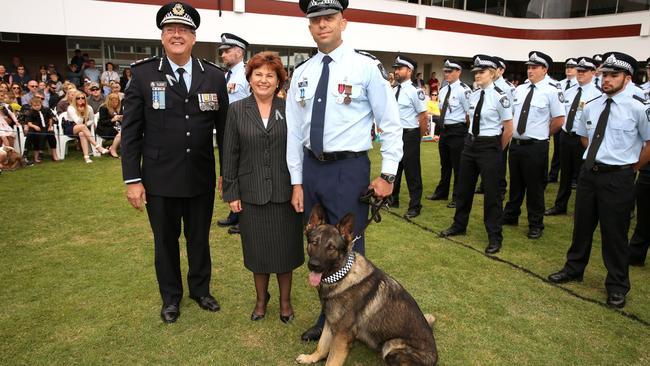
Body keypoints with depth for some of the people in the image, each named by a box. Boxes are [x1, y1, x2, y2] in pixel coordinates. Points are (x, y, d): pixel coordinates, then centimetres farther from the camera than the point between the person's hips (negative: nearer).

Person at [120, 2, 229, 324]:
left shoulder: (214, 77, 0)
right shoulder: (143, 74, -4)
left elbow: (224, 128, 3)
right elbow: (131, 131, -4)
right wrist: (132, 179, -7)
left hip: (201, 179, 1)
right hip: (159, 179, -1)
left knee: (200, 238, 16)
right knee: (165, 240, 15)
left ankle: (200, 289, 39)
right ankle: (171, 297, 37)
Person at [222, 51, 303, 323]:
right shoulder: (237, 110, 1)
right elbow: (230, 154, 1)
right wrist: (231, 193, -2)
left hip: (285, 193, 0)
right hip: (251, 194, 1)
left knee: (285, 247, 10)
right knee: (257, 249, 12)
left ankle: (285, 299, 31)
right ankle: (261, 298, 34)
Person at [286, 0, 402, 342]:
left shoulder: (366, 66, -6)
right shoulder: (301, 73, 7)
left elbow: (391, 123, -4)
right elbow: (294, 130, 8)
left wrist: (387, 174, -8)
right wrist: (297, 182, 6)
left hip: (348, 169, -5)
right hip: (310, 168, 5)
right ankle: (328, 318, 36)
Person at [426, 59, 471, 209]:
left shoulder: (463, 90, -14)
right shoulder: (443, 91, 11)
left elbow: (469, 113, -13)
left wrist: (462, 127, -5)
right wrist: (442, 127, 14)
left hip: (457, 131, -8)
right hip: (444, 130, 8)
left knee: (457, 165, 3)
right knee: (444, 163, 20)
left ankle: (457, 198, 16)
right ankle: (442, 192, 35)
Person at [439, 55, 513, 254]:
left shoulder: (499, 96, -14)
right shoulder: (473, 95, 6)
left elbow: (509, 129, -8)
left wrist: (497, 150, 2)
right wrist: (473, 140, 18)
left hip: (489, 146, -7)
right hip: (470, 143, 7)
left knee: (491, 192, 2)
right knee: (464, 187, 16)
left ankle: (495, 237, 18)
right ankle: (459, 225, 35)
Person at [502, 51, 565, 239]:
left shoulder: (551, 91, -9)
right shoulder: (519, 89, 8)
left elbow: (559, 120, -6)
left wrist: (542, 134, 2)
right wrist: (511, 132, 10)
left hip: (536, 147, -5)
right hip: (515, 144, 5)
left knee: (535, 187, 5)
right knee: (515, 183, 18)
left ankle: (536, 225, 20)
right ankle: (510, 216, 34)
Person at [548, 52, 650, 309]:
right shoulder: (590, 107, 5)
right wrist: (597, 157, 12)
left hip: (617, 178, -5)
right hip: (589, 172, 5)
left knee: (614, 233, 6)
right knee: (582, 225, 17)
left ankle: (617, 286, 24)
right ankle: (574, 269, 36)